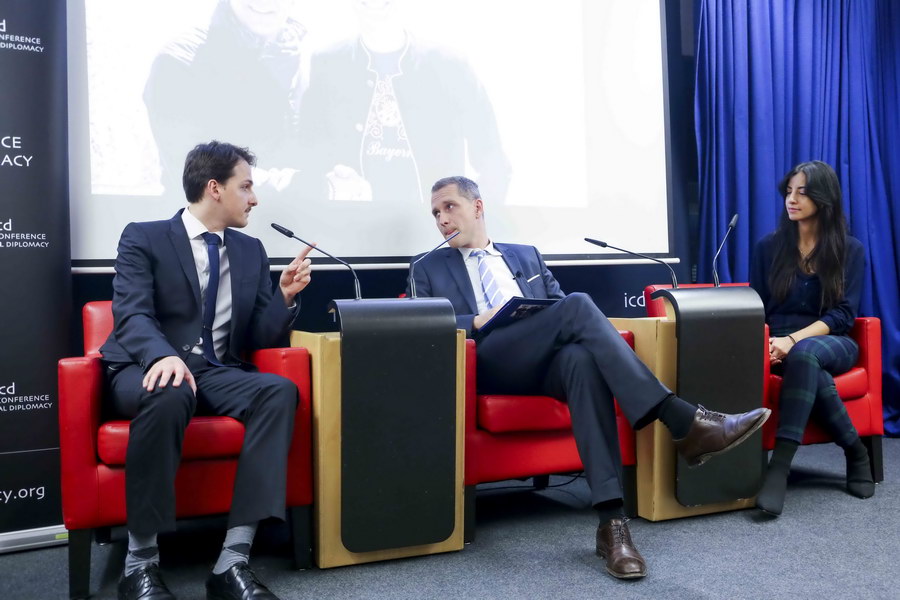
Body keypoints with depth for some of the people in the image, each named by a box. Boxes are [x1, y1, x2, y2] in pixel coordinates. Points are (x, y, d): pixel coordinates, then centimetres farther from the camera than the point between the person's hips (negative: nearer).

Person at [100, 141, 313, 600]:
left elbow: (259, 338, 13)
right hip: (148, 370, -4)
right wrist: (164, 356, -36)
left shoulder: (250, 251, 15)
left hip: (219, 373, 4)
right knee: (169, 392, -40)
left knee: (279, 390, -29)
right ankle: (140, 562, -25)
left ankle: (232, 560, -31)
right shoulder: (143, 238, 1)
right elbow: (131, 314, -14)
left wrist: (285, 296, -7)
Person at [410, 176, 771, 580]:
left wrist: (567, 322, -5)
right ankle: (684, 423, -37)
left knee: (583, 357, -37)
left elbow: (559, 304, 20)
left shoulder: (527, 255, 29)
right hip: (489, 363, -3)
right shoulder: (430, 270, 20)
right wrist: (478, 321, -11)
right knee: (578, 305, -30)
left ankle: (611, 518, -43)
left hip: (548, 359, 3)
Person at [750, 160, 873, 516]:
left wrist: (795, 339, -21)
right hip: (782, 345, 1)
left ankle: (780, 466, -43)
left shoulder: (850, 250, 5)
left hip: (832, 343, -1)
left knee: (805, 354, -40)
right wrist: (766, 343, -17)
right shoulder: (769, 247, 9)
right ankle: (855, 451, -17)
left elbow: (843, 315, -4)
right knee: (814, 375, -37)